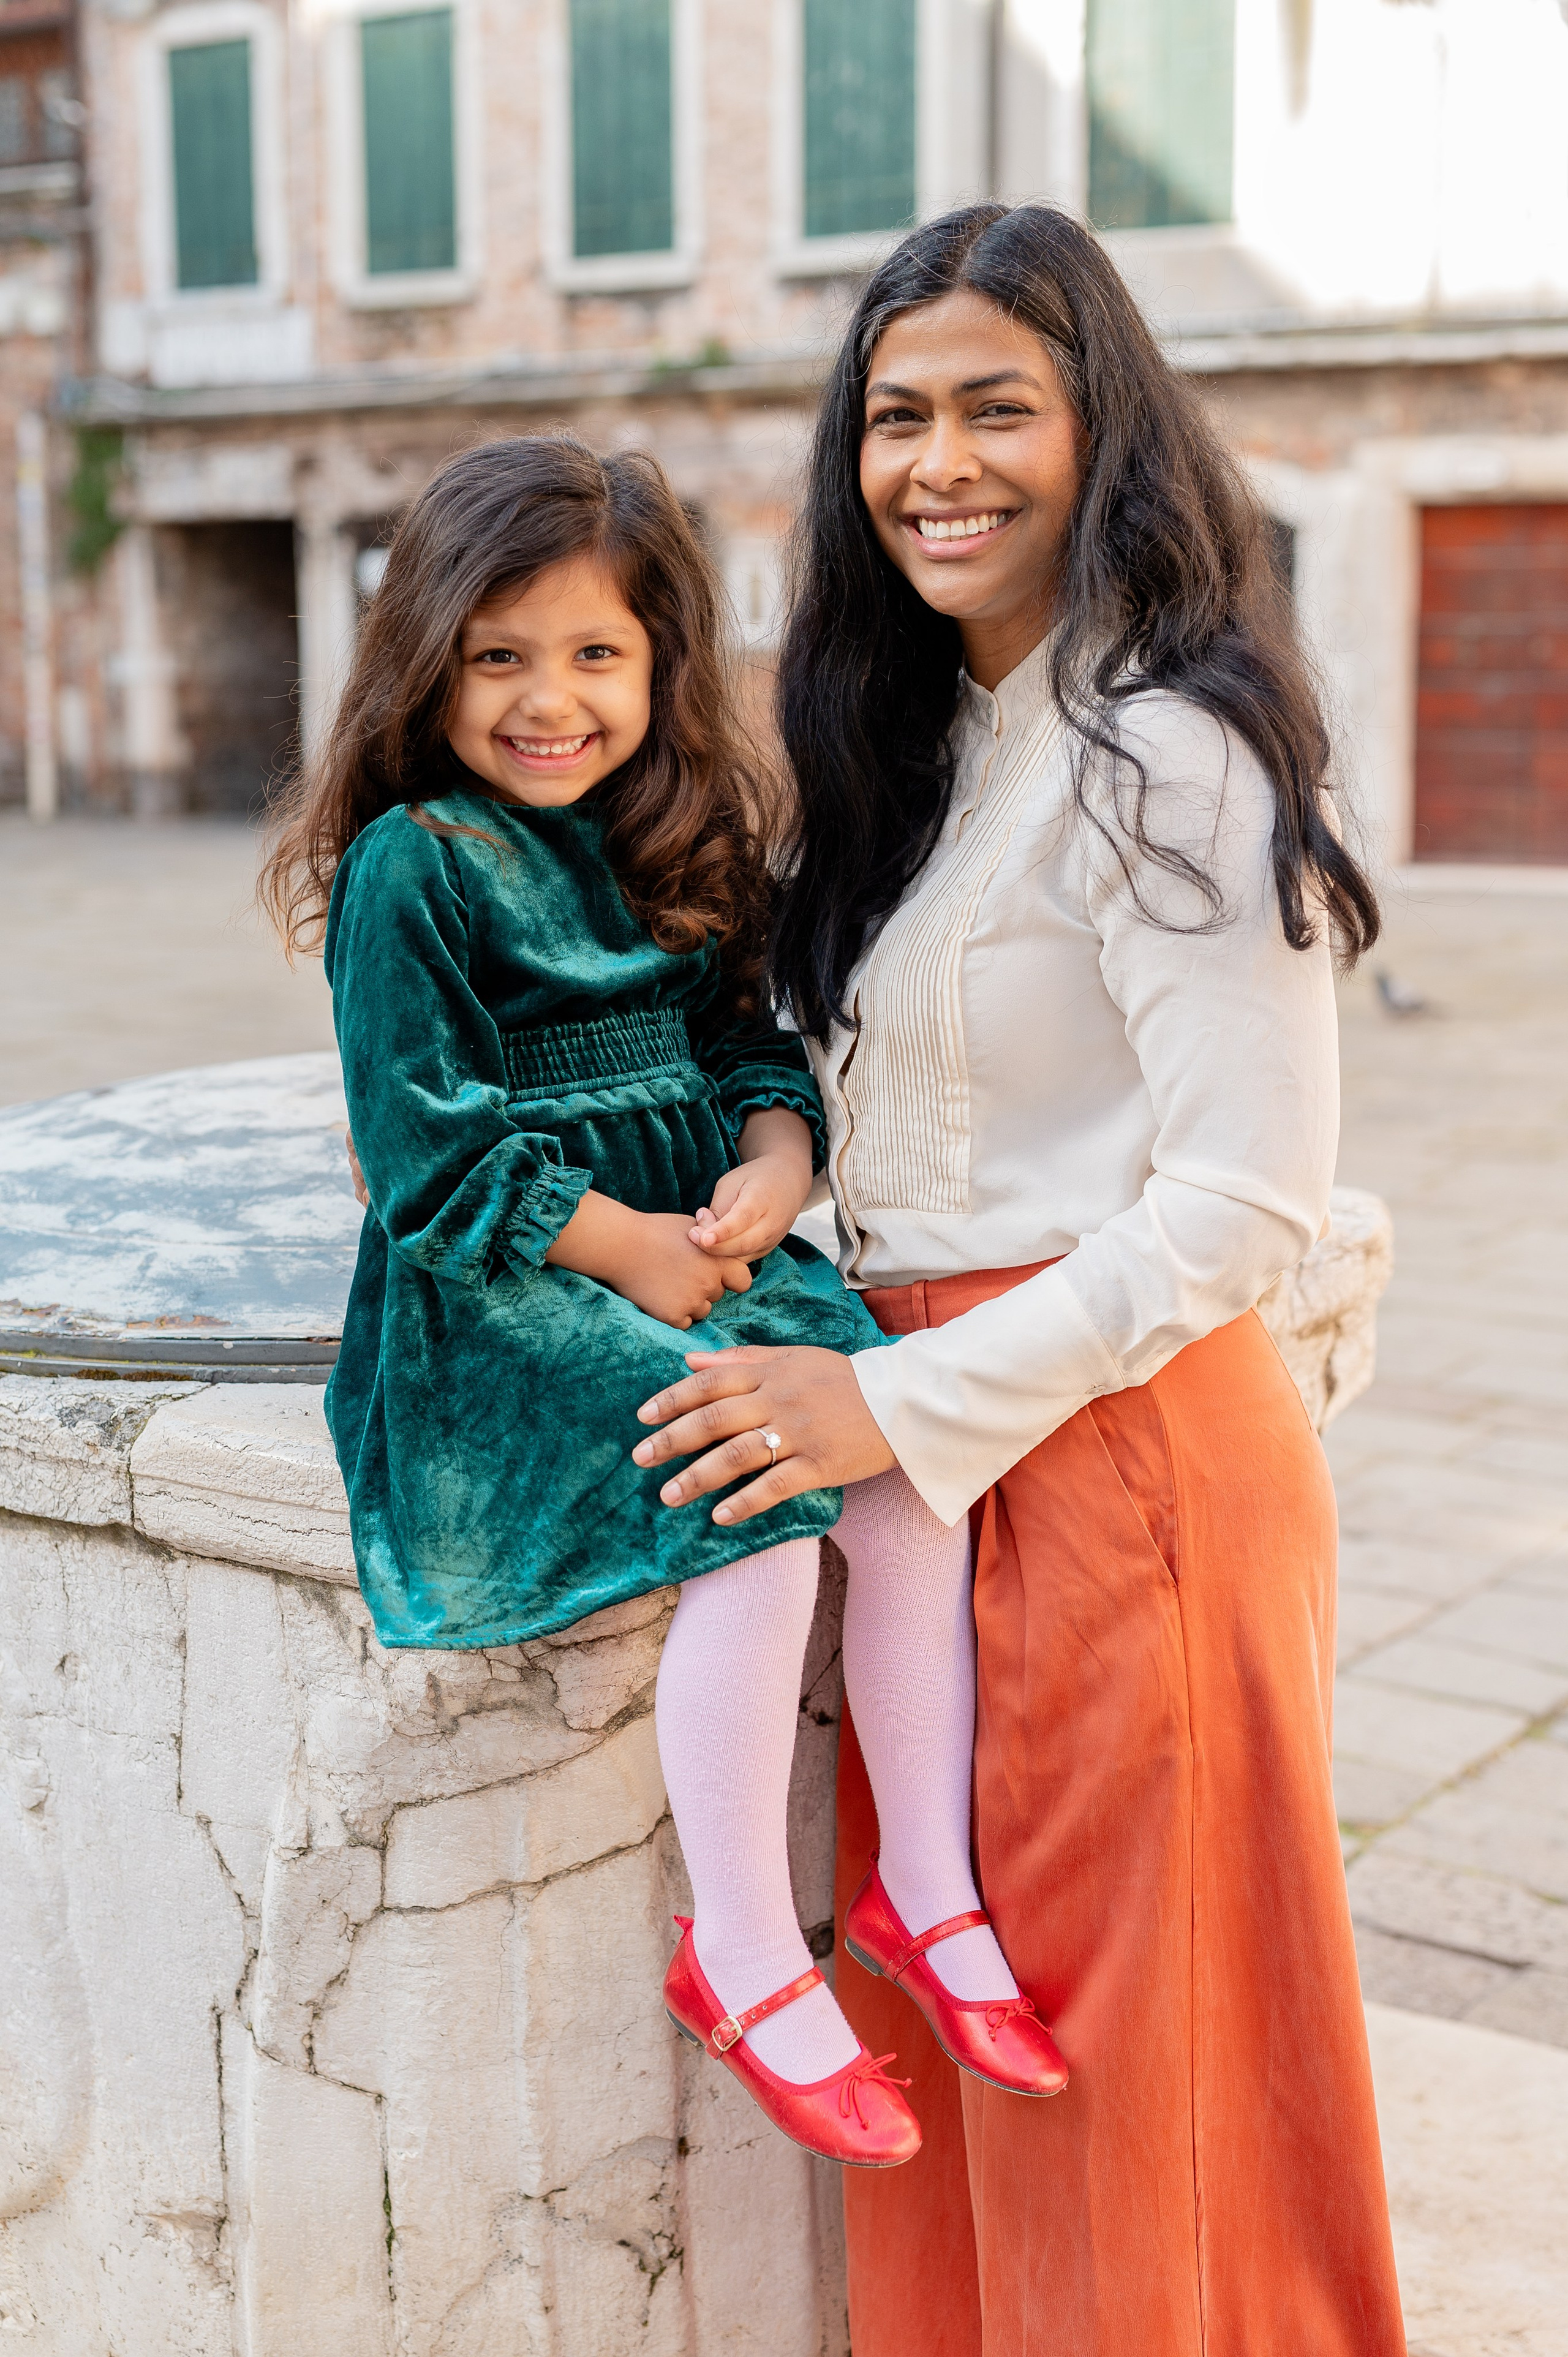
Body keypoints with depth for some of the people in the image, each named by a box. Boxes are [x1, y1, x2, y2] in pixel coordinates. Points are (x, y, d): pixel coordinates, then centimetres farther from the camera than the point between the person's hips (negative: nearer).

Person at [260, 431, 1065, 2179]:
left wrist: (769, 1169, -6)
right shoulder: (412, 865, -7)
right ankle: (743, 1958, -8)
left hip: (696, 1249, 7)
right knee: (759, 1516, -26)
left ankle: (935, 1883, 1)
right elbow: (428, 1141, -12)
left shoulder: (678, 851, 13)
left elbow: (756, 1049, 16)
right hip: (495, 1297, -6)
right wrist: (625, 1246, -12)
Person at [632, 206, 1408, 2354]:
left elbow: (1250, 1197, -21)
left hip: (1113, 1433, -8)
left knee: (1109, 2036, 7)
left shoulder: (1160, 755, -16)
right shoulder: (931, 734, 13)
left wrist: (904, 1407, -20)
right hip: (926, 1416, 9)